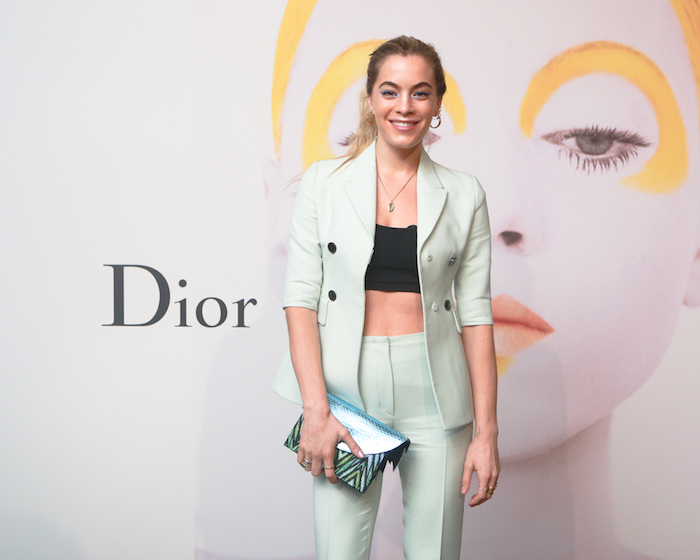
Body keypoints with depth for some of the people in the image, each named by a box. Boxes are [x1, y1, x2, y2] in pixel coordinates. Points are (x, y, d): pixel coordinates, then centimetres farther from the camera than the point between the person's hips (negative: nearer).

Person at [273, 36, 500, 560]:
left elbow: (475, 314, 2)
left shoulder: (464, 194, 4)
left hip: (434, 394, 1)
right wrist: (316, 411, -12)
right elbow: (301, 299, -3)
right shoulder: (324, 182, 2)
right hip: (346, 387, -1)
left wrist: (486, 432, -2)